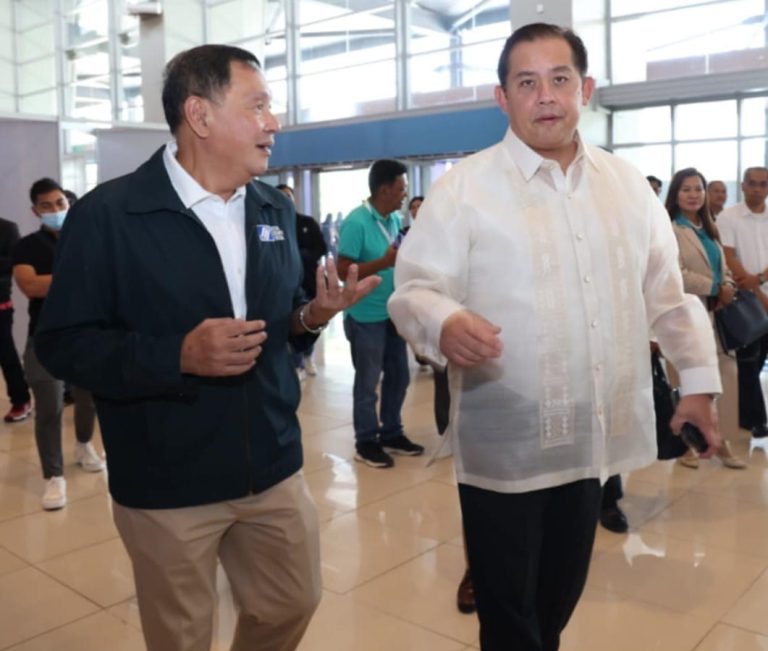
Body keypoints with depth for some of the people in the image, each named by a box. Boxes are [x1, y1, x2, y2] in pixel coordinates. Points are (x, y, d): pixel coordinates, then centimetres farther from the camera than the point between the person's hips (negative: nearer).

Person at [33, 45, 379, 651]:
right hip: (166, 485, -4)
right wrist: (179, 356, -27)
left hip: (273, 468, 5)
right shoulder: (107, 214, -14)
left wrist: (313, 314, -10)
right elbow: (63, 343, -13)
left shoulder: (276, 209, 5)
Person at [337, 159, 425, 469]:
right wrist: (385, 262, -27)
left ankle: (391, 434, 31)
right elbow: (343, 270, -19)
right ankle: (366, 442, 19)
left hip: (393, 313, 7)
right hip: (366, 317, -7)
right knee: (368, 381, 5)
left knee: (398, 375, 16)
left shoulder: (395, 219, 5)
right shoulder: (356, 221, -16)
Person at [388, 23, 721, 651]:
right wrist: (444, 321, -33)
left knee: (560, 598, 22)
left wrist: (699, 377, 11)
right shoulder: (464, 186, -7)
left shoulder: (628, 184, 8)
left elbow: (668, 291, 14)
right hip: (504, 441, -4)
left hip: (594, 433, 5)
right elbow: (414, 288, -11)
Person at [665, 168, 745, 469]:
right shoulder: (669, 230, -9)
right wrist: (716, 288, -13)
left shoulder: (708, 229, 17)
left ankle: (721, 440, 15)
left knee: (726, 376, 5)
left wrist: (727, 289, -3)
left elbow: (723, 269, 18)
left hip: (715, 315, 7)